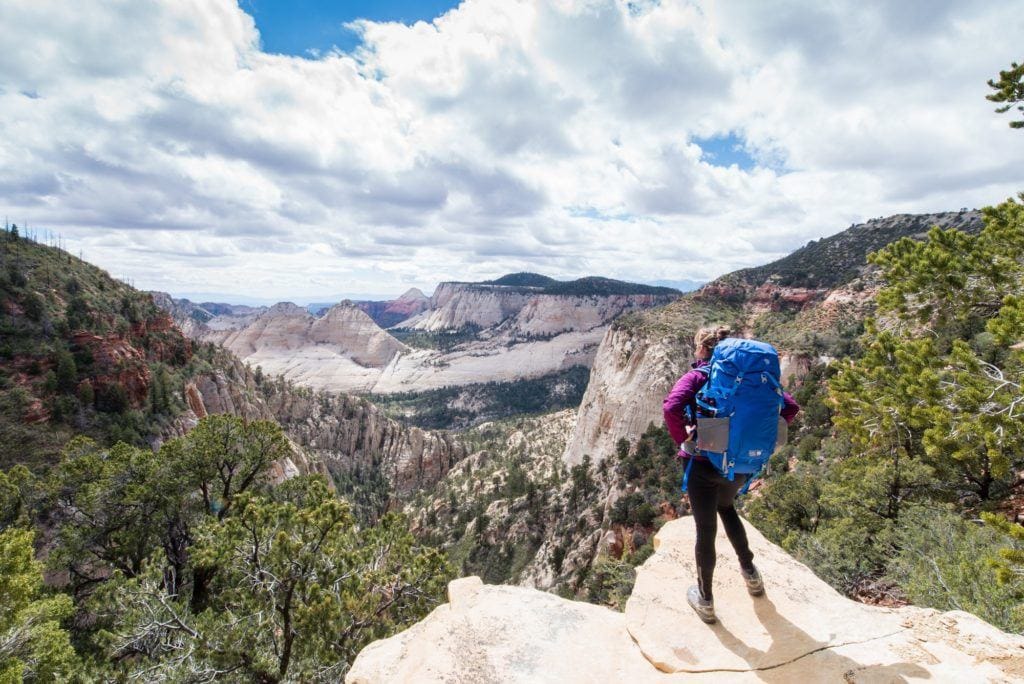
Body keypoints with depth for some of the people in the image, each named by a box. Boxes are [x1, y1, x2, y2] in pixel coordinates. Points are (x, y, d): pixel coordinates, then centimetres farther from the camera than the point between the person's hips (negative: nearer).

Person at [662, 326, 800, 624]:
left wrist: (683, 437, -15)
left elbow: (671, 407, -31)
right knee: (726, 508, 34)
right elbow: (790, 407, 0)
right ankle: (750, 573, 42)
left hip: (704, 465, -5)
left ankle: (705, 601, 27)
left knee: (706, 530, 10)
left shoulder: (696, 376, -12)